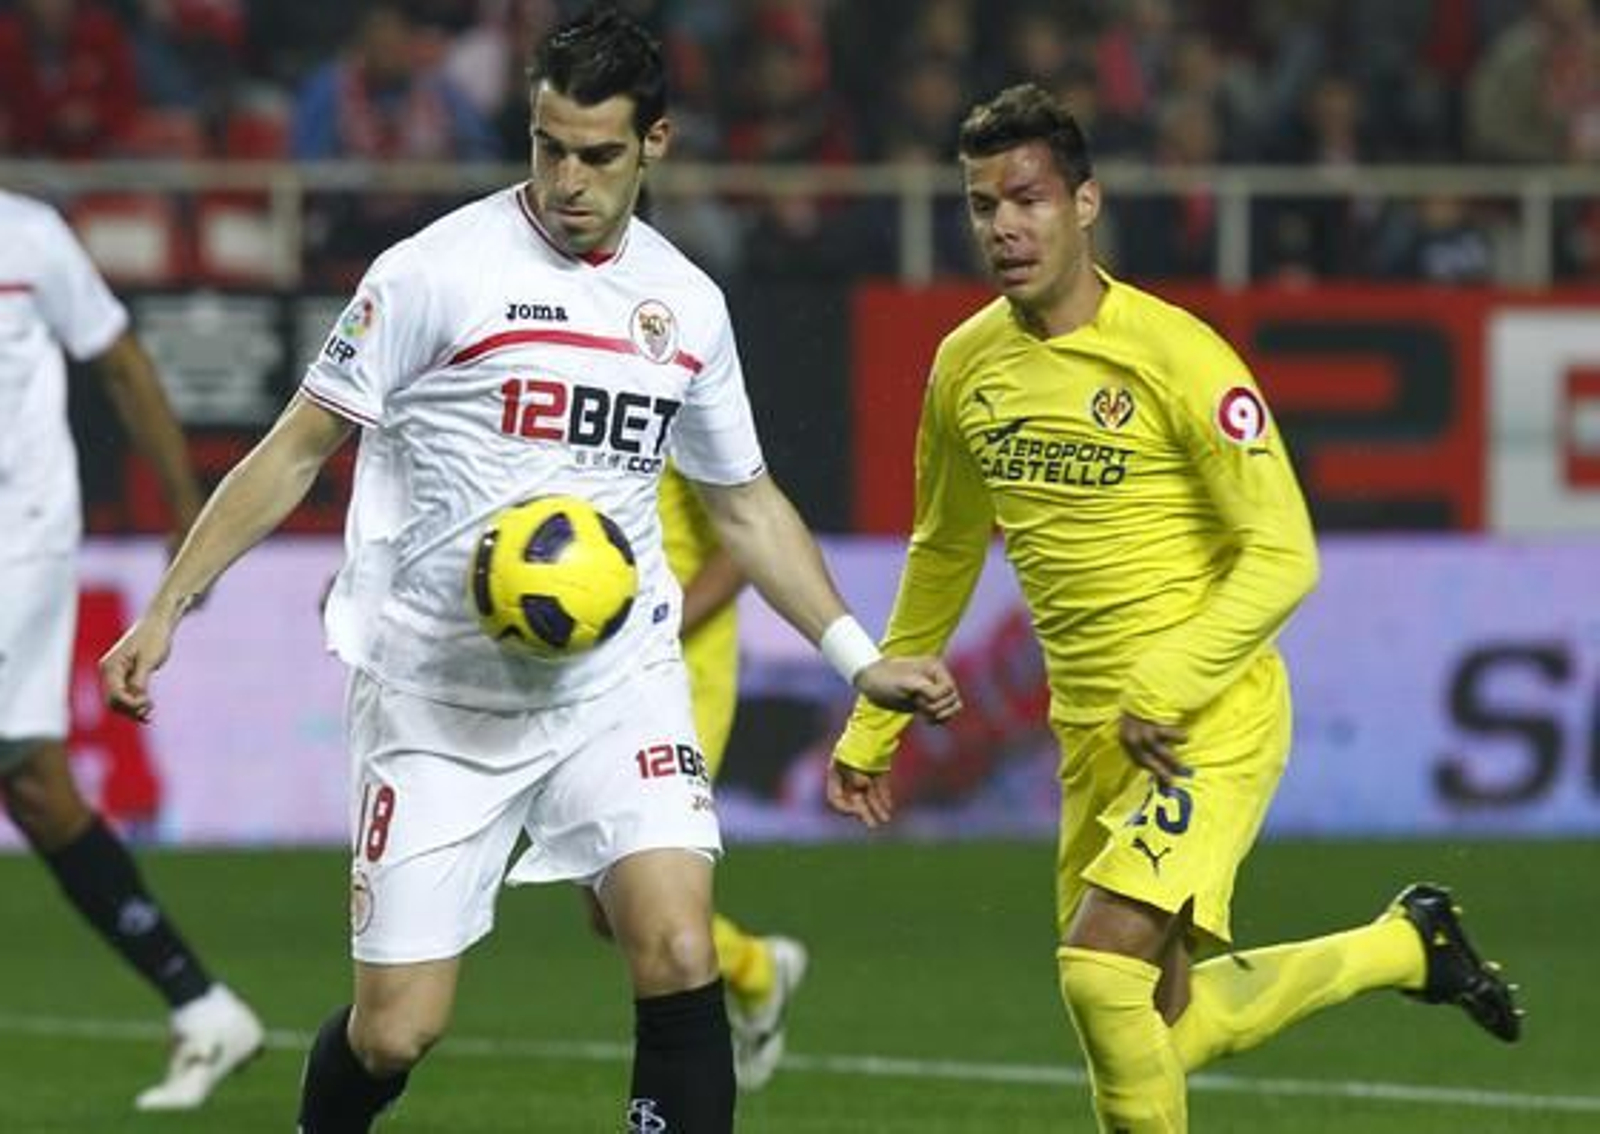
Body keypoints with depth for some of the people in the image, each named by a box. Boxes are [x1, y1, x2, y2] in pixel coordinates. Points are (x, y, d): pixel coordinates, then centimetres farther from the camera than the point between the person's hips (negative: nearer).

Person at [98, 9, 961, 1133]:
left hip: (620, 682, 3)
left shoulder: (689, 305, 7)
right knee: (395, 1033, -1)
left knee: (680, 956, -19)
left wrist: (861, 658, 12)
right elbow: (296, 451, -2)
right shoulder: (440, 271, -7)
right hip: (436, 694, -3)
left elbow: (745, 503, 20)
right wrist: (165, 609, -7)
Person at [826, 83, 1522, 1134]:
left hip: (1212, 724, -7)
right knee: (1162, 1031, 10)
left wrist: (1160, 690, -25)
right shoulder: (967, 364, 4)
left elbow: (1282, 556, -17)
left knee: (1098, 968, -23)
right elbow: (945, 551, 20)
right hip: (1091, 734, 7)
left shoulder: (1176, 356, -16)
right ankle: (1407, 944, 33)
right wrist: (872, 725, 22)